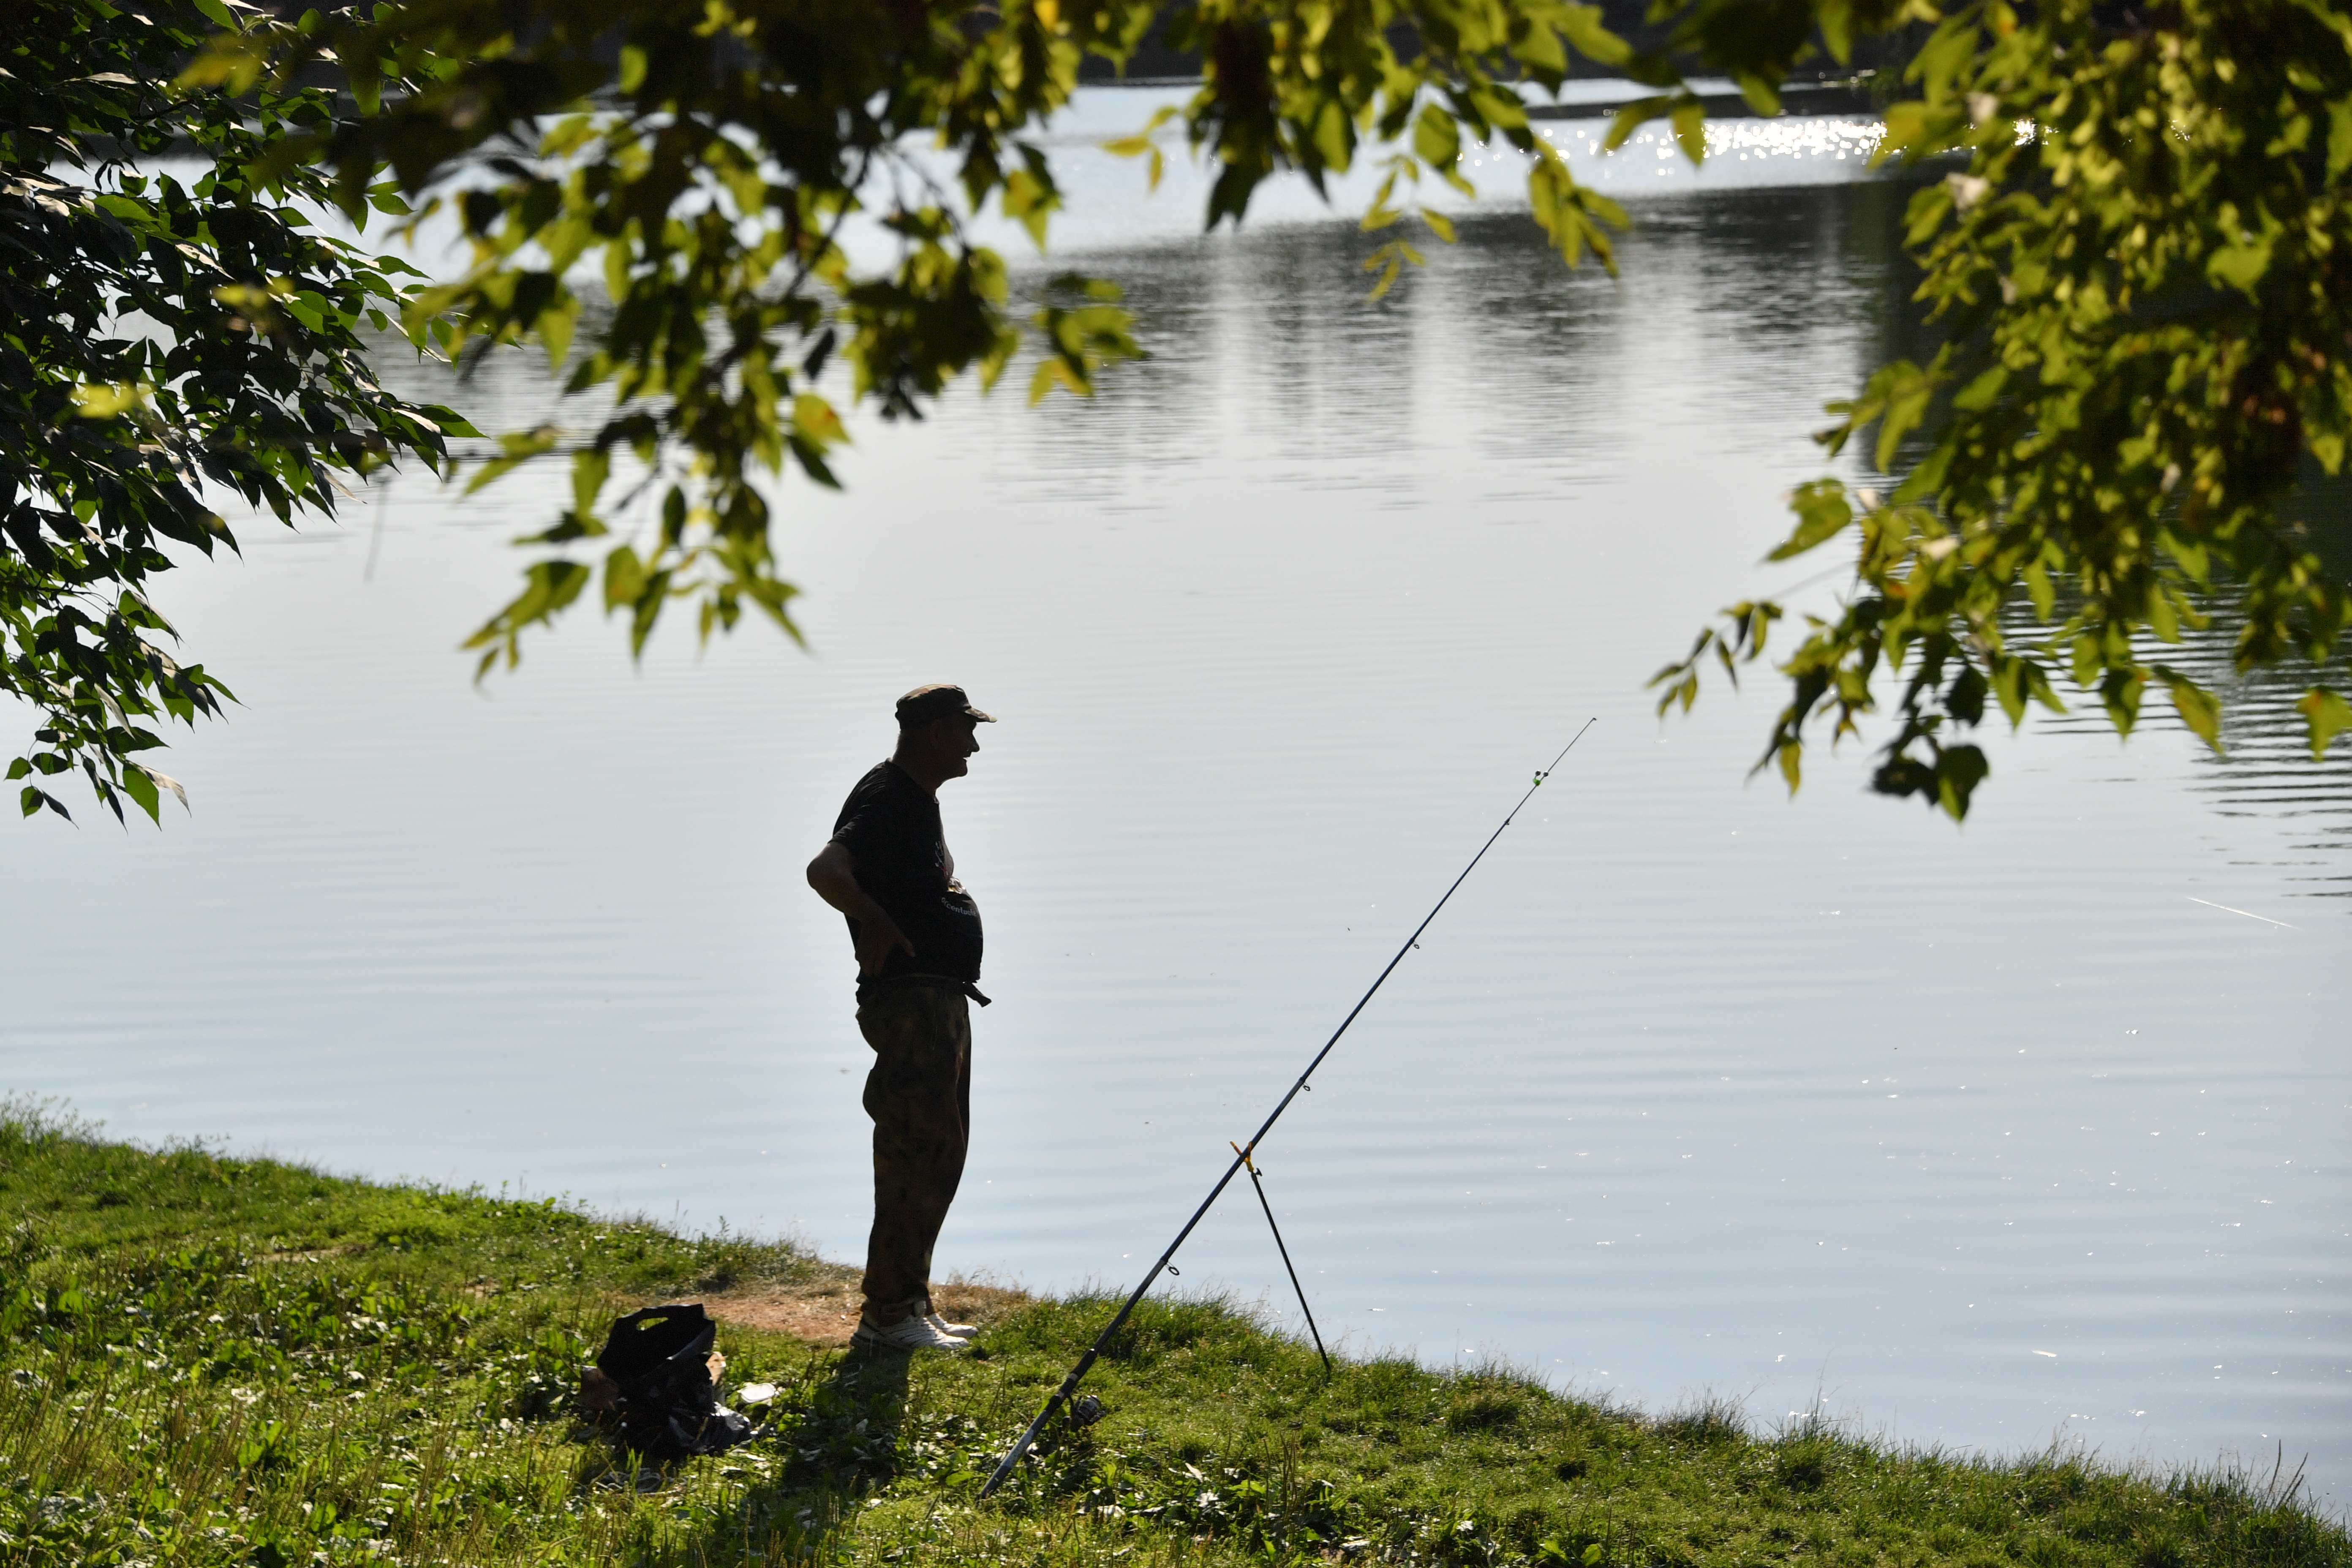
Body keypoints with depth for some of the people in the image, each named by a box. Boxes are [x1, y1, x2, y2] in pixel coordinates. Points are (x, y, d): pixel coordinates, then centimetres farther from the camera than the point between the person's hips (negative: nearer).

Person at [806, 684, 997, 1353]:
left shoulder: (920, 798, 16)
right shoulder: (886, 800, -16)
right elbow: (826, 872, -33)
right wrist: (877, 923, -26)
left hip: (944, 1000, 11)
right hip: (910, 1000, -11)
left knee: (938, 1157, 14)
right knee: (914, 1159, -8)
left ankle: (911, 1304, 21)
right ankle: (887, 1316, -4)